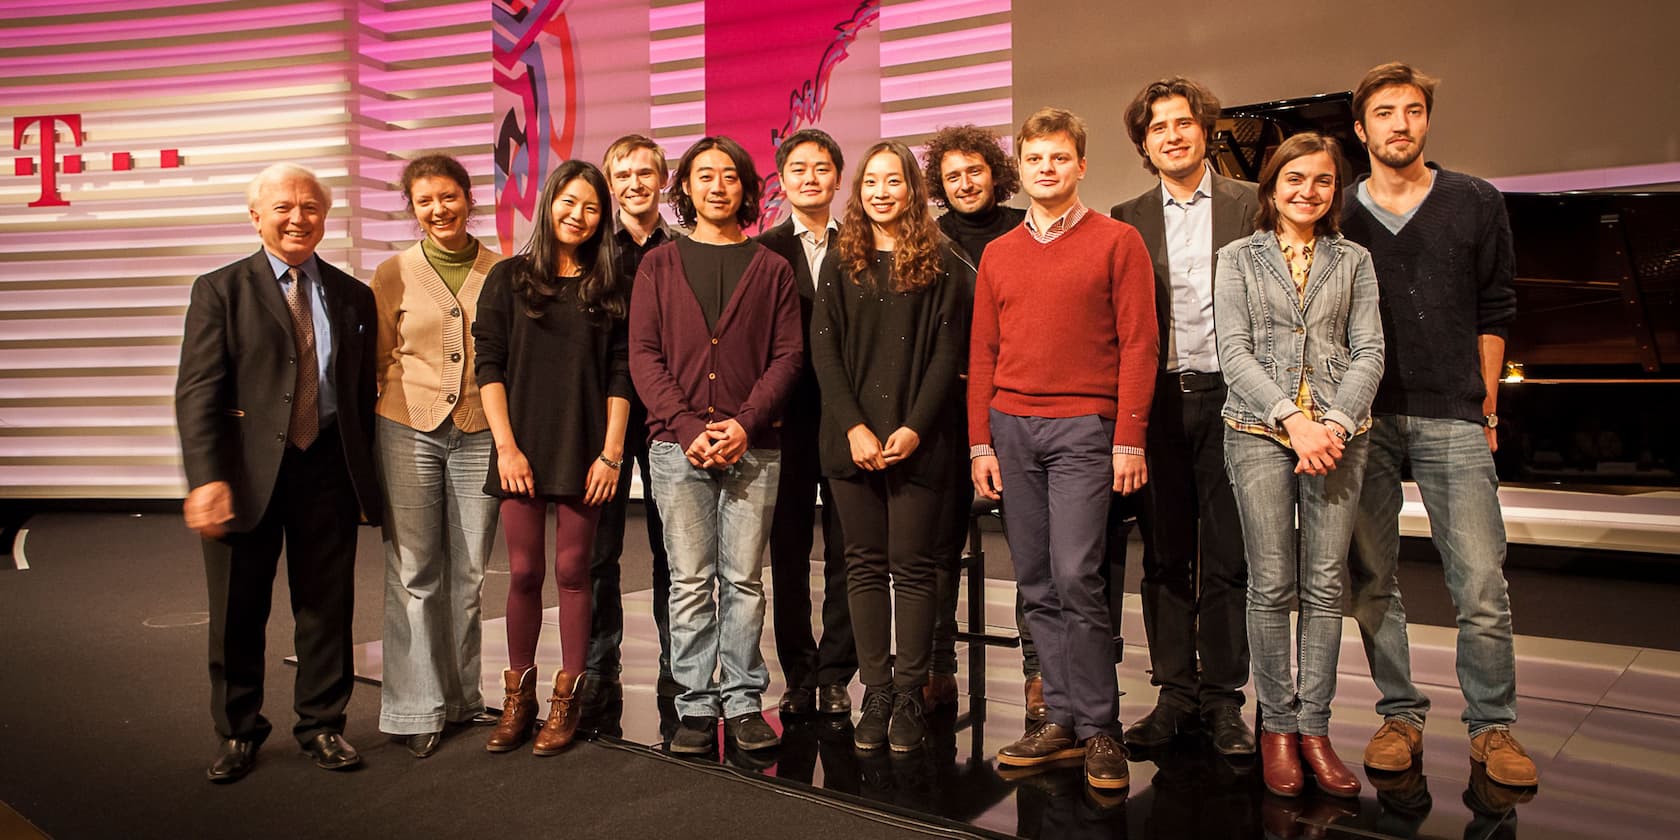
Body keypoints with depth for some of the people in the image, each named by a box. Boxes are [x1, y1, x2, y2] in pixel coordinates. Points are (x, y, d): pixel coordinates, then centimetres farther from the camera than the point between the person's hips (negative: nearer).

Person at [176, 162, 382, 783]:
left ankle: (322, 725, 26)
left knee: (327, 606, 9)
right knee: (238, 613, 10)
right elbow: (197, 392, -8)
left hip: (328, 469, 2)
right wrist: (207, 478, -19)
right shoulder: (219, 290, 1)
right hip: (246, 472, -1)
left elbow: (366, 395, 9)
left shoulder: (353, 297, 9)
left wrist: (368, 479, 6)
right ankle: (237, 732, 29)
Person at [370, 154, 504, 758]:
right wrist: (367, 440, 4)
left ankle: (462, 697, 22)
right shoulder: (393, 275, 4)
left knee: (468, 573, 8)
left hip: (480, 435, 1)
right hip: (408, 430, 0)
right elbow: (379, 362, 9)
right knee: (413, 572, 2)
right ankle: (416, 709, 13)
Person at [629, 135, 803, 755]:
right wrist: (689, 427, -11)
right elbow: (643, 355, 2)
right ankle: (696, 707, 11)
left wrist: (745, 423, -11)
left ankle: (744, 702, 12)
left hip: (752, 445, 0)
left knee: (744, 580, 3)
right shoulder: (658, 266, 10)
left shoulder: (771, 269, 10)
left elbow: (788, 355, 3)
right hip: (677, 446, 0)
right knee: (690, 582, 2)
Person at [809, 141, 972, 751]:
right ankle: (876, 694, 11)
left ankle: (910, 696, 8)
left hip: (918, 441, -2)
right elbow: (824, 350, 4)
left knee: (912, 565, 0)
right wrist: (854, 428, -7)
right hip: (852, 440, 3)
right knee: (864, 565, 4)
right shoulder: (840, 264, 11)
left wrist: (915, 428, -12)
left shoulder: (941, 264, 4)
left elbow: (948, 352, -1)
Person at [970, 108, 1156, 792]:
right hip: (1011, 428, 5)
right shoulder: (998, 254, 15)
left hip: (1083, 427, -4)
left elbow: (1138, 344, -2)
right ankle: (1063, 720, 15)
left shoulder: (1117, 241, 3)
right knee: (1036, 586, 6)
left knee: (1076, 577, -10)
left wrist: (1129, 439, -9)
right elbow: (982, 354, 13)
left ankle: (1099, 729, 3)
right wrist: (980, 442, 7)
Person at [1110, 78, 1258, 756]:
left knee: (1228, 559, 4)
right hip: (1157, 403, 2)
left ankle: (1223, 699, 16)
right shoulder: (1128, 220, 9)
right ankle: (1174, 692, 20)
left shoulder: (1250, 205, 5)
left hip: (1229, 396, -1)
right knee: (1165, 558, 8)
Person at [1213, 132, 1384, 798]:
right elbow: (1234, 352, -2)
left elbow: (1369, 351, 6)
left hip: (1337, 432, 2)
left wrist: (1335, 423, -10)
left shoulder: (1353, 261, 14)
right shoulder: (1239, 258, 8)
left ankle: (1314, 726, 13)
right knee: (1272, 585, -1)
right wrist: (1293, 419, -13)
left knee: (1325, 585, 2)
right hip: (1259, 431, -2)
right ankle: (1277, 725, 11)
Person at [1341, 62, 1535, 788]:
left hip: (1452, 420, 0)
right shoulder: (1337, 215, 8)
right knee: (1373, 582, 5)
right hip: (1363, 419, 1)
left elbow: (1495, 310, 9)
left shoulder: (1476, 203, 8)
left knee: (1482, 586, -3)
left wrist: (1486, 408, 5)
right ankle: (1400, 715, 19)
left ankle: (1492, 726, 13)